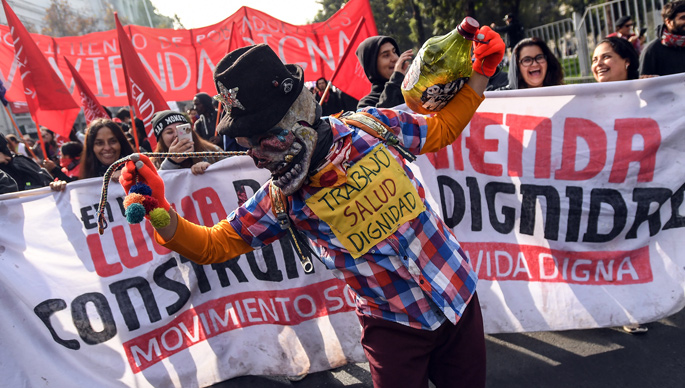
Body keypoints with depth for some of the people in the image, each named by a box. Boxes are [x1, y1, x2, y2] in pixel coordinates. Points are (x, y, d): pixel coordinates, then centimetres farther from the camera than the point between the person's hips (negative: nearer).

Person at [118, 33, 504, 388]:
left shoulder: (372, 125, -12)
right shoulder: (282, 201, -13)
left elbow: (441, 128, 6)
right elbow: (212, 245, -4)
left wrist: (480, 73, 2)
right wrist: (159, 210, -20)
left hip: (459, 298, 2)